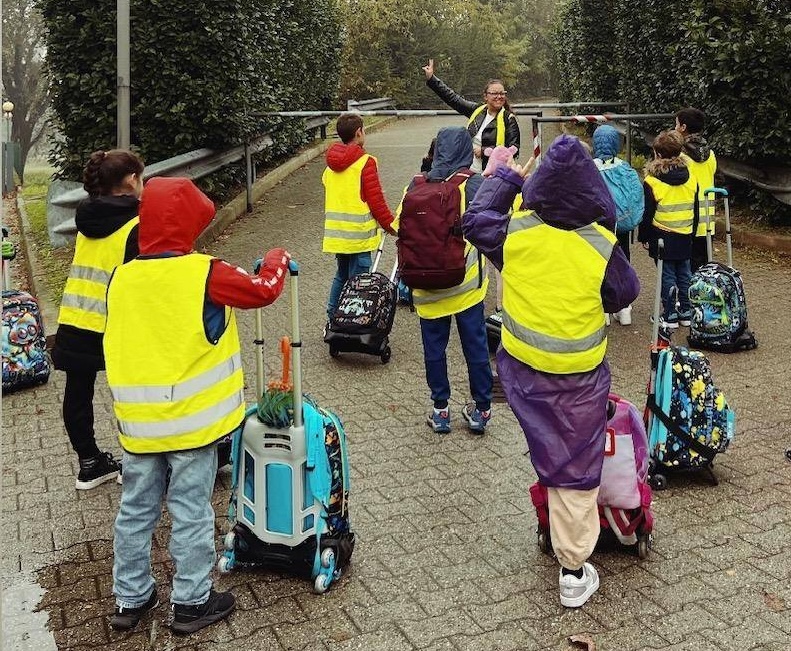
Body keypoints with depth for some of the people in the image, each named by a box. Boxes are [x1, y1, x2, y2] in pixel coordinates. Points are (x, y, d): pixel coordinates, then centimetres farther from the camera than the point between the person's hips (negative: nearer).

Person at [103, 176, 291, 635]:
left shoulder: (122, 278, 1)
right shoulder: (203, 273, -15)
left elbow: (119, 346, 10)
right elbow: (263, 290, -9)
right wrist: (278, 260, 9)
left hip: (137, 422, 5)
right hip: (191, 420, -5)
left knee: (136, 509, 17)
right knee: (191, 511, 8)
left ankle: (131, 599, 30)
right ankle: (192, 602, 20)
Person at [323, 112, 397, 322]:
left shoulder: (331, 163, 11)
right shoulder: (365, 163, -12)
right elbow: (376, 201, -13)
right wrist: (391, 226, -2)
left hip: (336, 232, 7)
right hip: (358, 234, -7)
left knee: (342, 276, 20)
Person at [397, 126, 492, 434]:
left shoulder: (416, 185, 1)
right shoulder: (474, 184, -6)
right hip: (466, 284, -1)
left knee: (434, 348, 12)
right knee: (475, 345, 10)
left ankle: (440, 410, 20)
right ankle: (481, 409, 19)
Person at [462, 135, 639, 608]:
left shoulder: (516, 230, -12)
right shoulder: (602, 247, -17)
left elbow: (475, 220, 9)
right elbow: (625, 294, 1)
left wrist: (506, 178, 20)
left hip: (521, 367, 3)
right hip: (579, 378, -2)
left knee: (552, 454, 25)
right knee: (575, 469, 8)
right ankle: (575, 572, 19)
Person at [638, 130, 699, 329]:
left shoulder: (652, 182, -14)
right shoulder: (690, 179, 3)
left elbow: (647, 214, -10)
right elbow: (695, 210, 11)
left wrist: (644, 237, 1)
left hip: (662, 236, -5)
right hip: (685, 237, 5)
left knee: (667, 276, 3)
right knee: (684, 274, 14)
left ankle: (670, 316, 8)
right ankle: (686, 312, 22)